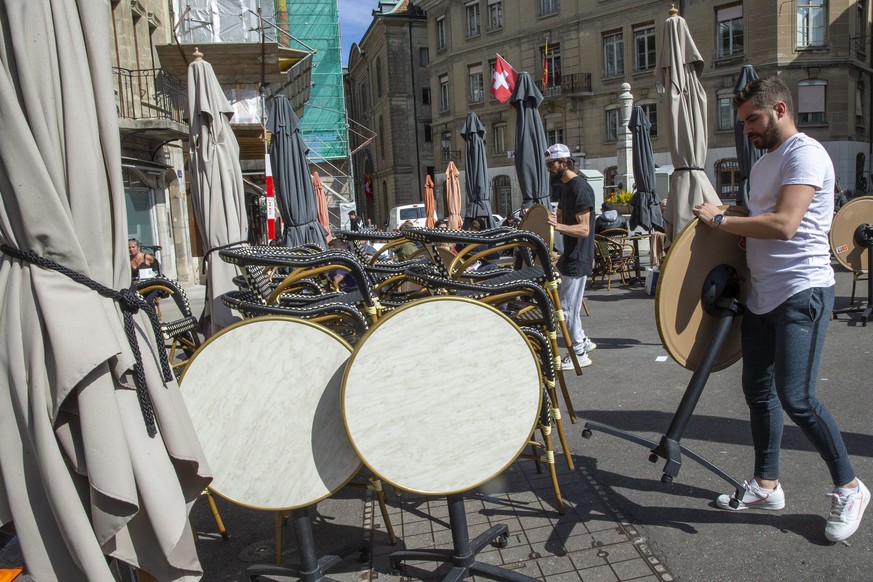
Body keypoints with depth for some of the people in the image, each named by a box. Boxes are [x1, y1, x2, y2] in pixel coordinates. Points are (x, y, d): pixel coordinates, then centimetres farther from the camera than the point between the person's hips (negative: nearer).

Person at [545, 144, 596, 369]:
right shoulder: (565, 188, 12)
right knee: (563, 303, 18)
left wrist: (557, 226, -37)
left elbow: (584, 229, -23)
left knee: (567, 307, -3)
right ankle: (583, 341, 32)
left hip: (578, 258, -10)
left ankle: (579, 354, 10)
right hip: (570, 255, 10)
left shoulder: (580, 188, -18)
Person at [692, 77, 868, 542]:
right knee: (758, 390, 12)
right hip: (762, 294, 9)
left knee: (796, 397, -10)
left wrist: (719, 220, -15)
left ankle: (849, 489, 12)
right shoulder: (763, 164, 18)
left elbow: (783, 225, -23)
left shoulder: (804, 153, -11)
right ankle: (766, 485, 25)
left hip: (802, 293, -9)